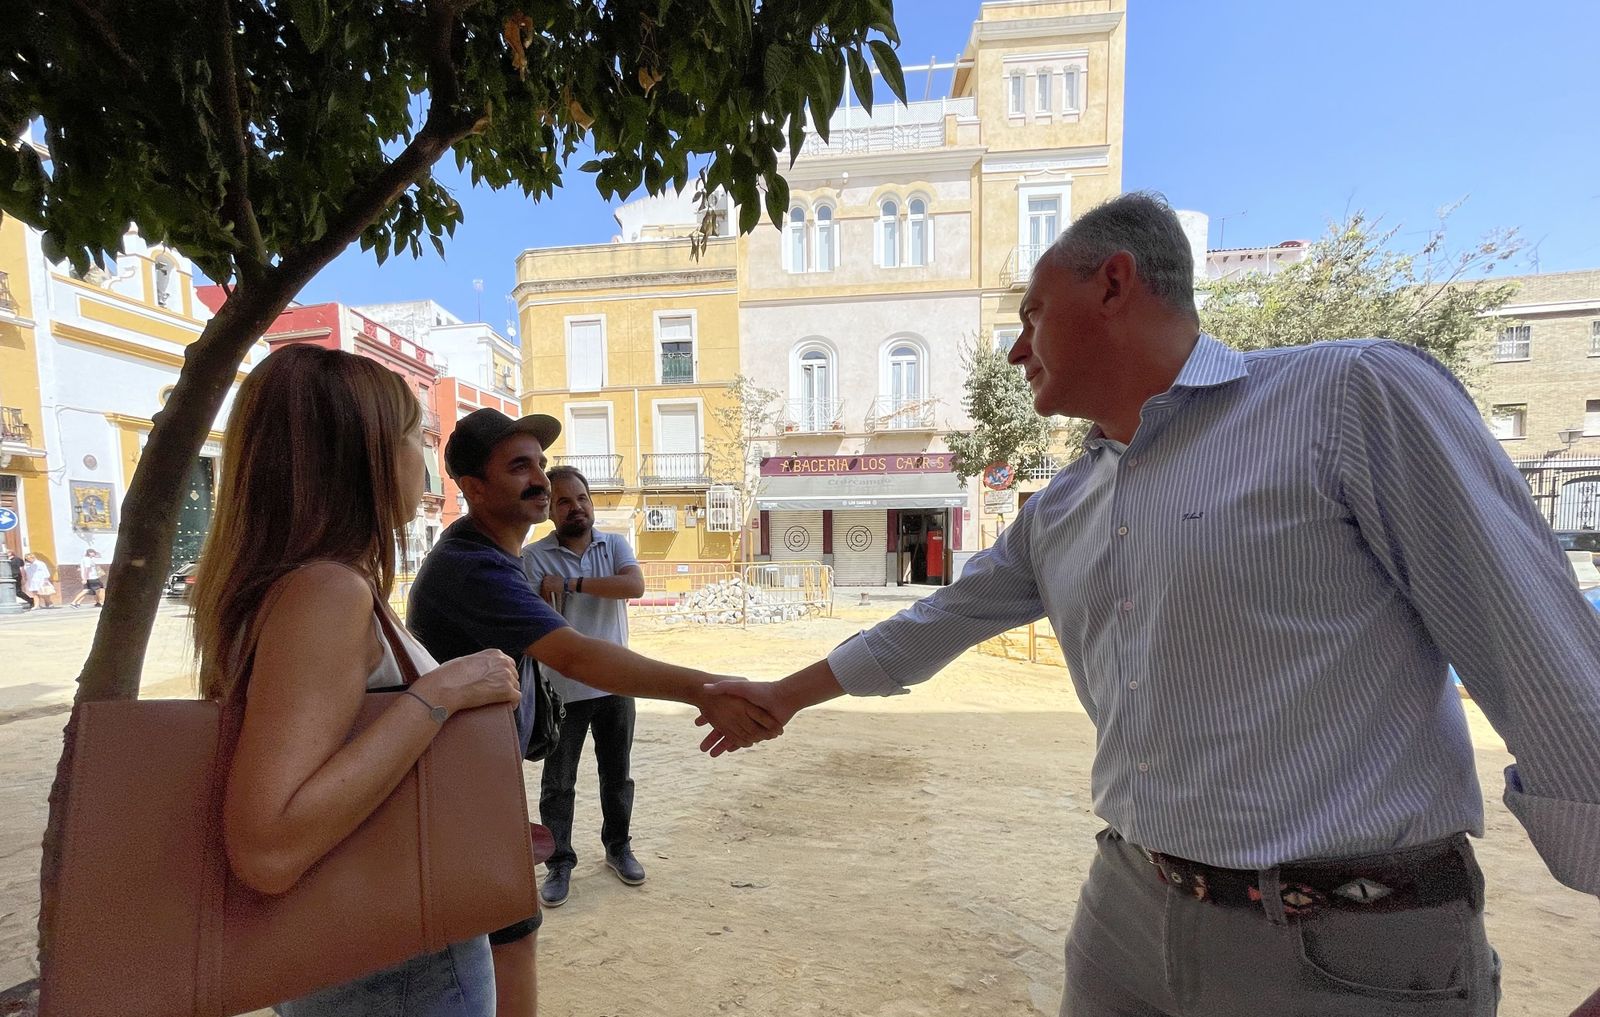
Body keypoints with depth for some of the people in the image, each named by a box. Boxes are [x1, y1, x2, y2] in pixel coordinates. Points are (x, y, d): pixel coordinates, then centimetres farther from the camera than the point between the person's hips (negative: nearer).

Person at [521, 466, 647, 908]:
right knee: (558, 783, 12)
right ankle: (559, 863, 30)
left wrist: (573, 583, -22)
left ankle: (618, 846, 37)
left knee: (617, 775, 17)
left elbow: (635, 585, -20)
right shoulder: (533, 557, -6)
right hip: (562, 690, -2)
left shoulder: (615, 545, -1)